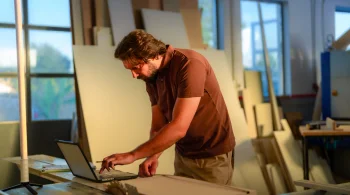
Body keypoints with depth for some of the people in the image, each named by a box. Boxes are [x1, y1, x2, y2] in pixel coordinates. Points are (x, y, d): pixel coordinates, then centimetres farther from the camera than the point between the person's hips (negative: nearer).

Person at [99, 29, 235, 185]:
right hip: (183, 155, 7)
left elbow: (179, 127, -31)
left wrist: (132, 155, -30)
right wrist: (153, 157, -19)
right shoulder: (152, 78, 0)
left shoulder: (190, 65, -26)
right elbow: (158, 126, 1)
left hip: (213, 157, -6)